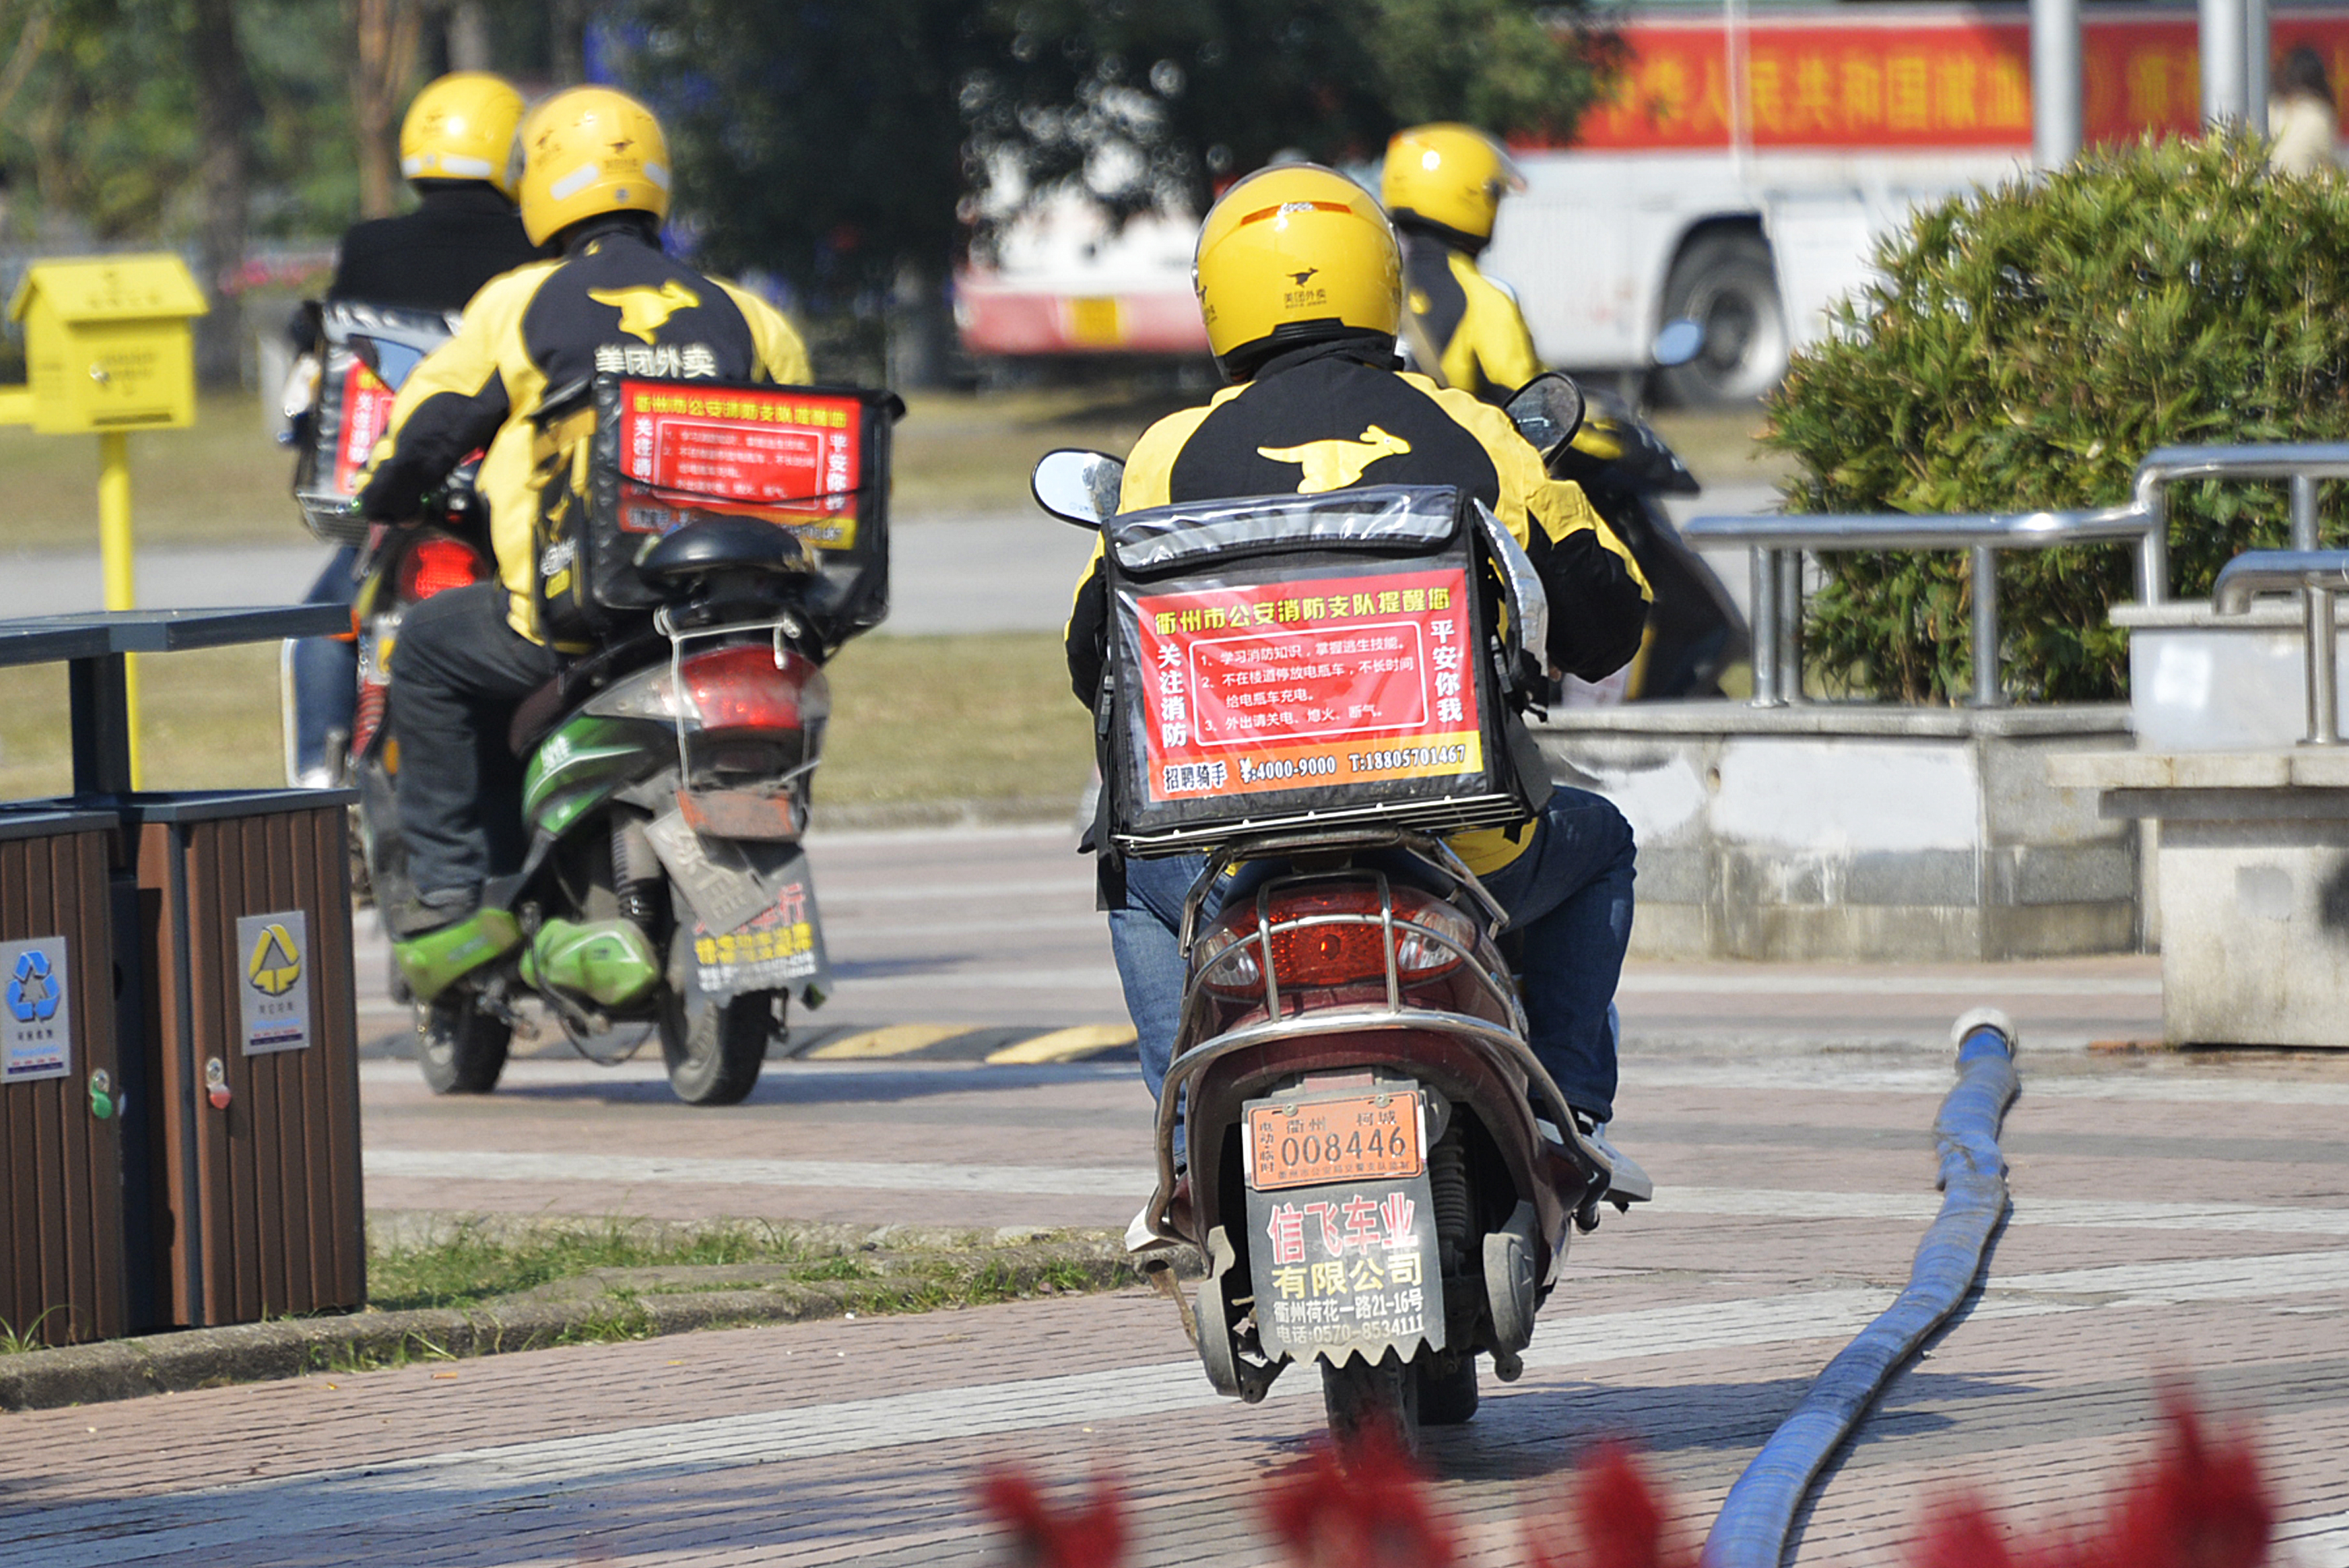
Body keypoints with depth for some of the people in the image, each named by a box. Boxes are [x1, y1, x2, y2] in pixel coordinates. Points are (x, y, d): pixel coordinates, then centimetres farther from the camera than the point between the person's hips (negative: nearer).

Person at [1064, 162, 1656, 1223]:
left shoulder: (1178, 452, 1)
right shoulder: (1471, 437, 3)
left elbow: (1098, 660, 8)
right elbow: (1607, 619, 11)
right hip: (1467, 848, 0)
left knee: (1137, 874, 34)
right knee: (1595, 840, 33)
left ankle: (1198, 1145, 19)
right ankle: (1571, 1113, 19)